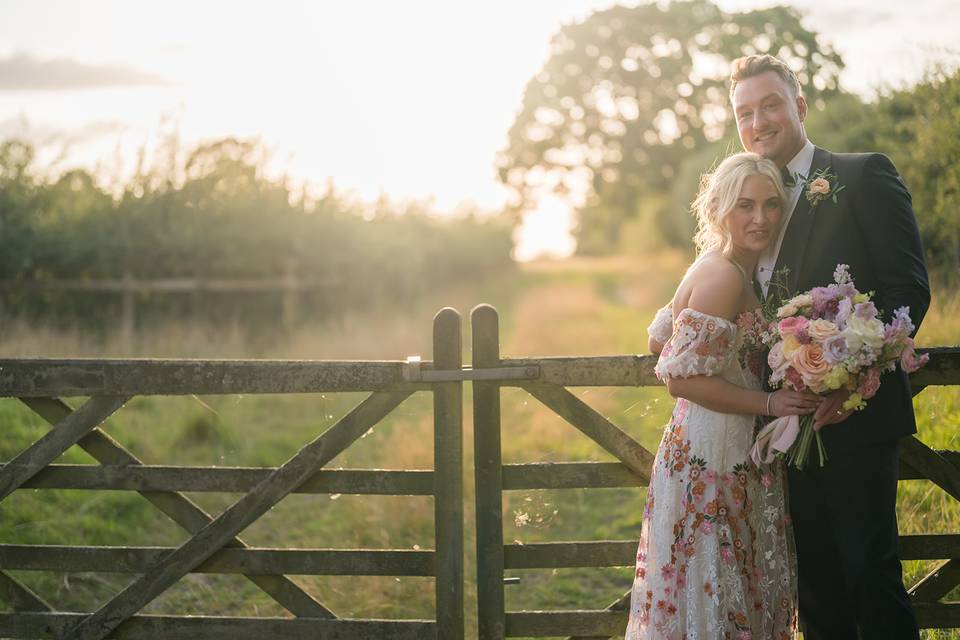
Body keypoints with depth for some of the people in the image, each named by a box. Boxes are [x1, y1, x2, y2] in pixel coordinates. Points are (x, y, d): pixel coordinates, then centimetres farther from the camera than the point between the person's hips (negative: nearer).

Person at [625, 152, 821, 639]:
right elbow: (681, 378, -22)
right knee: (709, 595, -1)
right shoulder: (723, 275, -18)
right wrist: (768, 403, -19)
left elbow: (660, 341, 18)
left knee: (742, 592, 16)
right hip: (712, 459, -10)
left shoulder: (716, 268, 10)